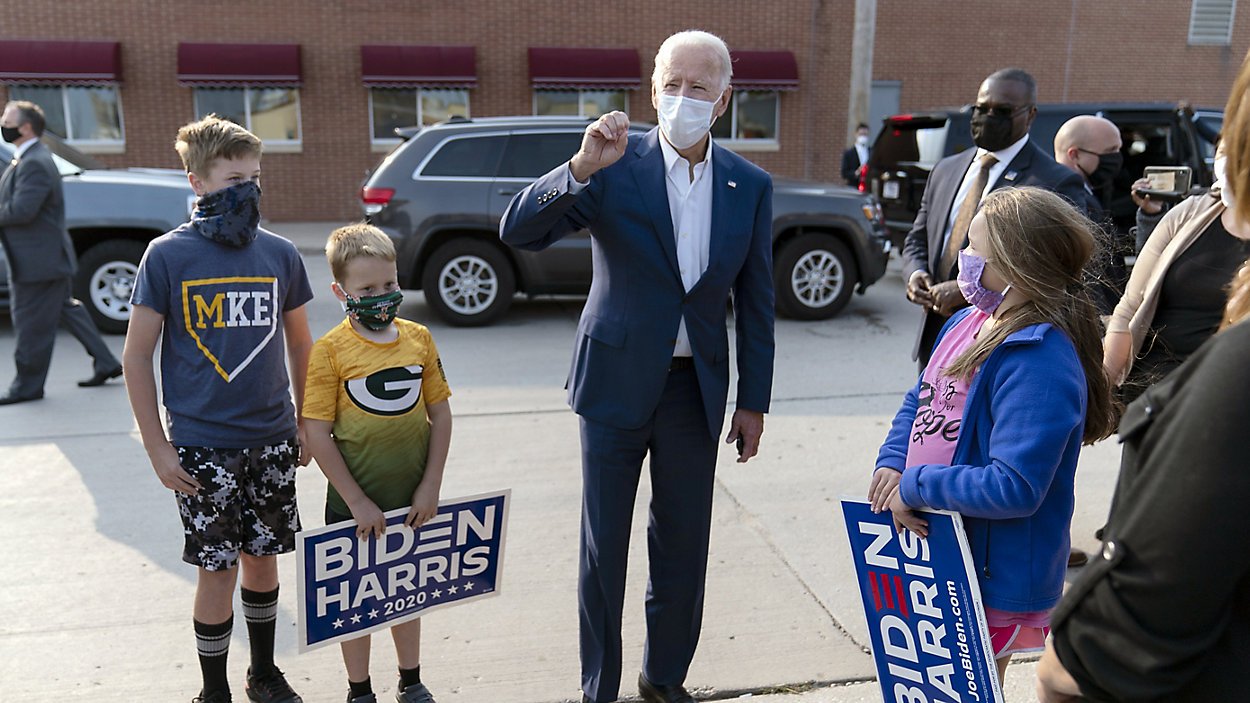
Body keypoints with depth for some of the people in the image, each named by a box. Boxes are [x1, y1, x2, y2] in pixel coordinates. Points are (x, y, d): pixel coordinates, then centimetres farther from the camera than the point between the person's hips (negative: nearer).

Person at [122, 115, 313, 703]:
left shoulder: (280, 254, 2)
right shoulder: (168, 256, -7)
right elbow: (137, 356, -4)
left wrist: (307, 426, 12)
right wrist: (158, 449, -6)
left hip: (273, 443, 3)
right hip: (202, 448, -3)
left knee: (263, 559, 15)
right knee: (217, 571, 5)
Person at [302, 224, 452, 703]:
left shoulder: (419, 339, -2)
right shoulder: (330, 350, -12)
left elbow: (440, 413, 2)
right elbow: (317, 435, -13)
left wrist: (430, 486, -3)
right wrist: (358, 501, -13)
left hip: (412, 501, 3)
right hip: (354, 504, -3)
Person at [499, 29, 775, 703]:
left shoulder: (750, 185, 1)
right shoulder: (614, 164, -8)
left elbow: (755, 302, 5)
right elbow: (517, 230, -16)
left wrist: (753, 404, 6)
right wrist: (581, 167, -31)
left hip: (696, 389, 3)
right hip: (616, 382, -2)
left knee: (683, 543, 14)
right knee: (604, 545, 10)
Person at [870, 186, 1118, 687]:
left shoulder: (1039, 362, -27)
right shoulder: (966, 323, 1)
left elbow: (1014, 487, -30)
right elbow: (919, 401, 12)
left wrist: (916, 486, -21)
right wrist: (891, 464, -5)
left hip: (992, 579, -9)